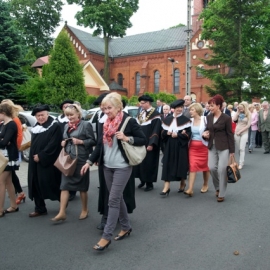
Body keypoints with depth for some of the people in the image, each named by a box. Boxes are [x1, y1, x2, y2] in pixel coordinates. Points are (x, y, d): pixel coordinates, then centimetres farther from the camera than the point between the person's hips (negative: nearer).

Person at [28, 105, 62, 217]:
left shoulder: (55, 126, -9)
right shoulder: (36, 127, 15)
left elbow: (53, 145, -17)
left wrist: (41, 156, -18)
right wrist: (34, 156, 7)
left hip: (48, 162, -8)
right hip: (35, 162, 8)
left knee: (51, 185, -2)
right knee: (36, 185, 8)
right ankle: (40, 209, 19)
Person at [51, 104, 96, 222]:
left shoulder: (86, 125, -7)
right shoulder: (66, 126, 14)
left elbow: (93, 141, -8)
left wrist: (80, 141, -19)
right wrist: (63, 143, 3)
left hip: (81, 159, -6)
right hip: (67, 159, 6)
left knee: (82, 186, 7)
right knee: (64, 185, 2)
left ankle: (84, 210, 25)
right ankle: (62, 212, 8)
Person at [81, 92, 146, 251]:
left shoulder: (129, 121, -10)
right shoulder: (107, 123, 9)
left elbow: (144, 140, -7)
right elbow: (100, 144, 13)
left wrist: (127, 138, -21)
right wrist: (89, 162, 9)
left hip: (122, 167, -7)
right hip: (107, 166, 7)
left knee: (113, 200, -6)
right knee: (118, 198, 14)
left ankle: (106, 236, 1)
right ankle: (126, 227, 30)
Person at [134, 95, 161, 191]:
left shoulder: (155, 114, -12)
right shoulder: (141, 114, 11)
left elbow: (156, 131, -17)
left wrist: (151, 144, -23)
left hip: (149, 144, -7)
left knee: (148, 163, -1)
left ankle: (149, 183, 12)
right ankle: (142, 180, 26)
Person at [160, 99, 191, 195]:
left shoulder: (185, 120, -2)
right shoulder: (167, 119, 9)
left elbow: (188, 134, -8)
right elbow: (162, 132, 8)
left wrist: (177, 135, -18)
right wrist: (167, 132, -12)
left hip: (181, 146, -2)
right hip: (169, 146, 3)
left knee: (181, 165, 5)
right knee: (168, 165, -3)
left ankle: (182, 184, 26)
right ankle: (166, 187, -3)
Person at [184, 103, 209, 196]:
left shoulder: (205, 119, -9)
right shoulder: (190, 121, 4)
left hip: (203, 146, -3)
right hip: (192, 146, 3)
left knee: (204, 166, 12)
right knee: (192, 166, -5)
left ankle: (205, 185, 32)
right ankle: (190, 189, -9)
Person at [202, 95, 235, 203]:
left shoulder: (226, 118, -9)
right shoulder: (208, 117, 6)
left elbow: (230, 134, -6)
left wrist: (232, 150, -7)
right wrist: (205, 134, -6)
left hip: (223, 147, -5)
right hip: (212, 146, 5)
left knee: (222, 170, -3)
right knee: (212, 168, -1)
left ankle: (221, 194, 10)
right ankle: (218, 187, 25)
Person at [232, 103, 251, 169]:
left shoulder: (248, 115, -3)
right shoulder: (238, 114, 5)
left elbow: (248, 125, -7)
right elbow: (233, 119, -13)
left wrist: (240, 131, -11)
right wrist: (237, 112, -7)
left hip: (244, 133, -3)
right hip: (236, 132, 3)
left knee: (242, 148, -10)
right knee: (239, 148, 9)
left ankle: (241, 164, -7)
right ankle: (241, 160, 23)